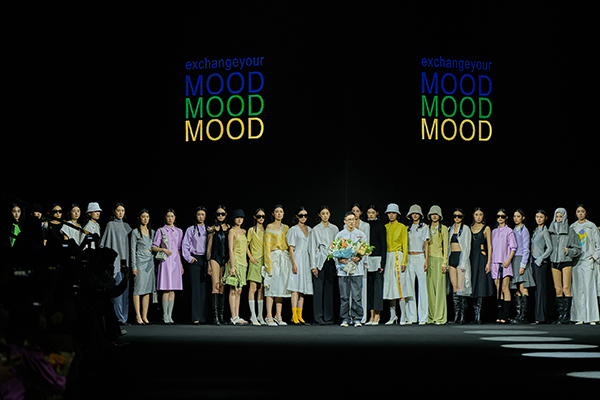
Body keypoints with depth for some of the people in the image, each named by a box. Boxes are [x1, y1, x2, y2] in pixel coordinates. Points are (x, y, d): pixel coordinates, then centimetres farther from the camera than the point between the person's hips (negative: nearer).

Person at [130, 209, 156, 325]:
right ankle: (138, 316, -7)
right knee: (138, 289, -7)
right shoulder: (135, 232, -1)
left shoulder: (152, 232, 15)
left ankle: (145, 316, 6)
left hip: (150, 262, 5)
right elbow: (133, 250, -4)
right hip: (140, 262, -5)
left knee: (148, 290, 3)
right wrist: (134, 266, -10)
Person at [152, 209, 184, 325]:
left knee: (172, 289, 2)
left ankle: (170, 316, 4)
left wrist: (181, 264, 13)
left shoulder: (179, 231, 14)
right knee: (166, 289, -8)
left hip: (176, 261, 3)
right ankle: (165, 316, -6)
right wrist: (163, 249, -15)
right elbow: (154, 247, 3)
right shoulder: (161, 231, 3)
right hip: (165, 261, -3)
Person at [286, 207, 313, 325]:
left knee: (303, 289, 6)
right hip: (297, 258, -6)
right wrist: (294, 263, -15)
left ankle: (300, 316, 8)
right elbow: (291, 248, -6)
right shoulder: (293, 230, -1)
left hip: (307, 260, 6)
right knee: (296, 288, -11)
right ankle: (294, 317, -14)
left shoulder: (309, 230, 16)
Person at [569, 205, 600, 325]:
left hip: (589, 260, -3)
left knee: (589, 288, -8)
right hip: (576, 261, 3)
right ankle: (580, 317, 1)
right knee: (578, 289, -1)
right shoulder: (572, 227, 13)